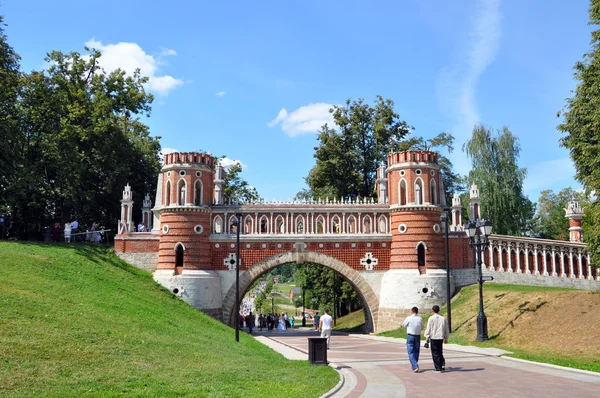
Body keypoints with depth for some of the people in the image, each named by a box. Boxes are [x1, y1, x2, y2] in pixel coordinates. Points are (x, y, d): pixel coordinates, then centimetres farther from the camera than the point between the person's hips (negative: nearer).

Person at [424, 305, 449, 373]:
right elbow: (447, 329, 10)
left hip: (433, 338, -4)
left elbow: (428, 329, -8)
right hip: (441, 338, 4)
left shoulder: (431, 318, -8)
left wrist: (427, 338, 2)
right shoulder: (443, 318, 4)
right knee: (440, 353, 19)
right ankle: (442, 365, 6)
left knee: (435, 354, 4)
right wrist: (446, 338, 21)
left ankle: (438, 369, 4)